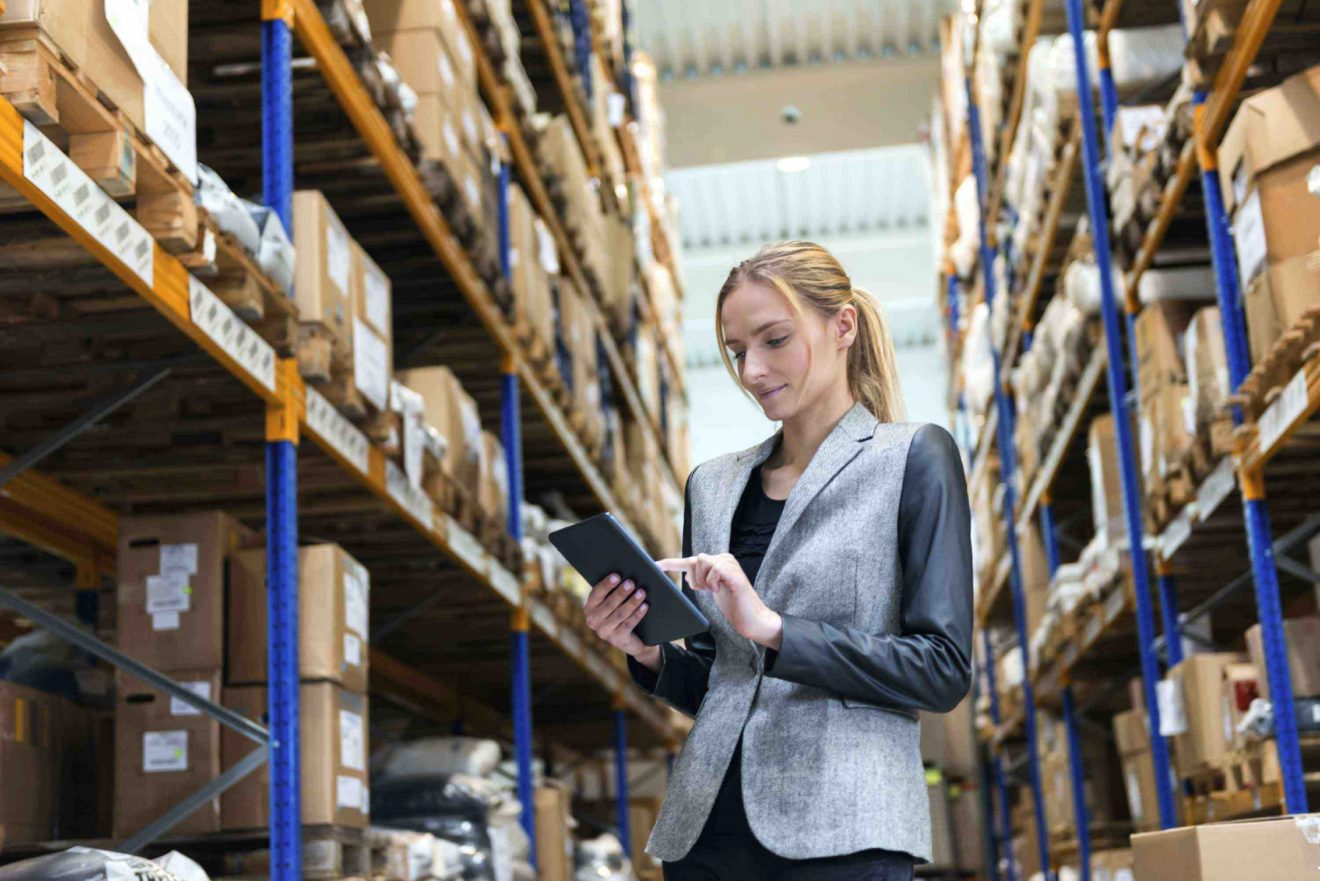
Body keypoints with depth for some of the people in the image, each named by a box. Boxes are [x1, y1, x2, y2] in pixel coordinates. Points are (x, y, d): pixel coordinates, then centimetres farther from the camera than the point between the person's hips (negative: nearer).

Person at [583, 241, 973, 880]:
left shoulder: (912, 459, 0)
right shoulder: (711, 485, 14)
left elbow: (943, 670, -8)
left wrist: (775, 629, -16)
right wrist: (651, 655, -3)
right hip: (707, 827, 5)